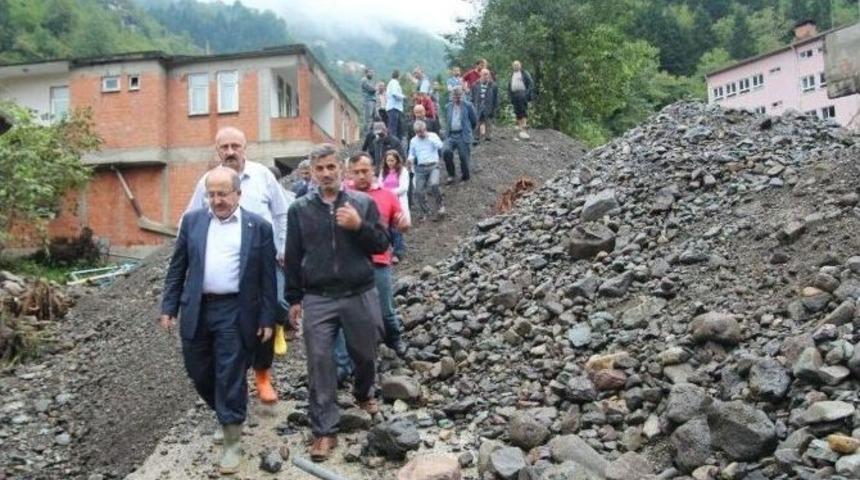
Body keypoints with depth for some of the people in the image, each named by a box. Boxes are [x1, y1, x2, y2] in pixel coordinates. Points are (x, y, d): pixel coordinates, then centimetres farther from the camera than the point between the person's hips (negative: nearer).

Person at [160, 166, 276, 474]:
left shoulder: (258, 226, -2)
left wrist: (267, 319, -3)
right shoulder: (192, 221, 5)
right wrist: (169, 308, 3)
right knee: (199, 373, 13)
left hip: (235, 313, -3)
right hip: (197, 310, 4)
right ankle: (228, 415, 38)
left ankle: (231, 442, 15)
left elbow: (267, 277, -1)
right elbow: (177, 268, 8)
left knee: (231, 377, 1)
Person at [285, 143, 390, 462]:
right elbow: (293, 257, 7)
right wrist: (294, 299, 6)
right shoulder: (299, 209, 3)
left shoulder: (363, 203, 1)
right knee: (319, 362, -2)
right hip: (318, 299, 0)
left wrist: (359, 226, -18)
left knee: (365, 353, 15)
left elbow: (382, 244, 0)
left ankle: (363, 394, 46)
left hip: (360, 295, 0)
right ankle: (324, 430, 6)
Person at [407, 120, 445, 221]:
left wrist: (429, 137, -15)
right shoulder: (413, 141, 11)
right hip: (420, 168, 4)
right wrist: (410, 159, -3)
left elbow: (440, 145, -14)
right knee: (418, 191, -2)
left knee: (433, 185, -27)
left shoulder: (432, 136, 2)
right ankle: (424, 212, 17)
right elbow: (411, 154, 20)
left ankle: (440, 206, -7)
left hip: (433, 166, -4)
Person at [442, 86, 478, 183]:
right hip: (451, 135, 3)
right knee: (446, 151, -22)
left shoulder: (468, 106, -1)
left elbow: (474, 120, 6)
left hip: (463, 136, -3)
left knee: (464, 157, 1)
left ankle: (465, 176, 28)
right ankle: (451, 174, -4)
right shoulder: (448, 107, 11)